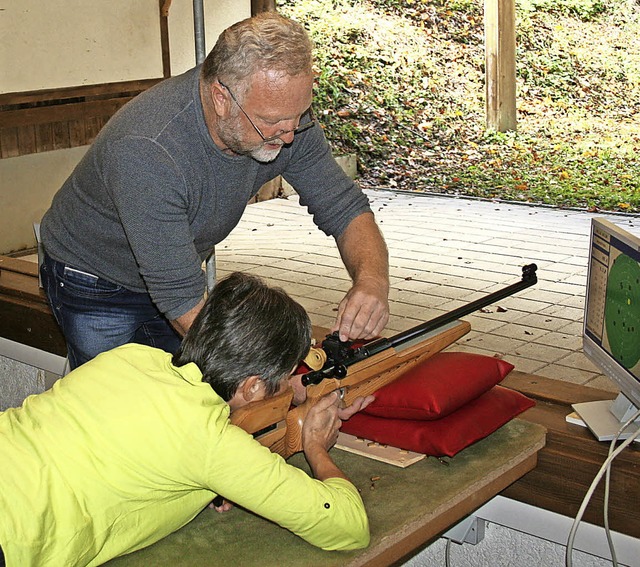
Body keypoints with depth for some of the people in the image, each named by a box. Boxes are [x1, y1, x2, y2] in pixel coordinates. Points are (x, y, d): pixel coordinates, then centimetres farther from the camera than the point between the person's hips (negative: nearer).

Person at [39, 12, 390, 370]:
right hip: (96, 286, -5)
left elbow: (345, 207, -14)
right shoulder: (145, 151, -40)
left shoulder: (283, 114, -21)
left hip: (178, 272, 5)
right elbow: (183, 302, -38)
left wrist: (372, 279, -36)